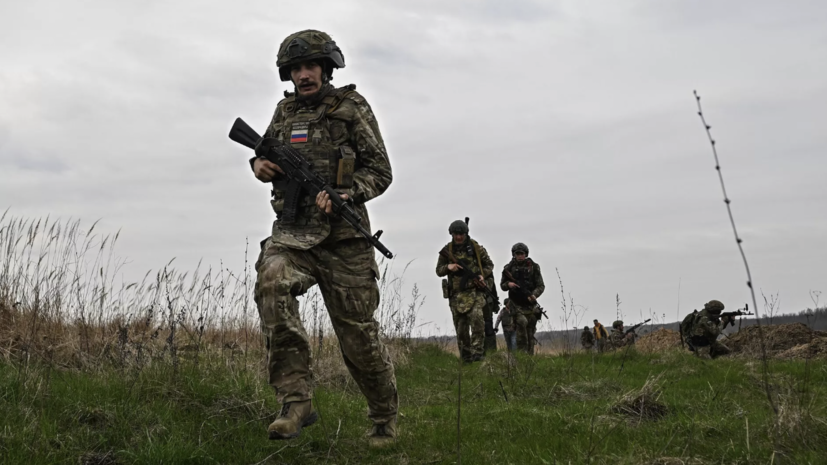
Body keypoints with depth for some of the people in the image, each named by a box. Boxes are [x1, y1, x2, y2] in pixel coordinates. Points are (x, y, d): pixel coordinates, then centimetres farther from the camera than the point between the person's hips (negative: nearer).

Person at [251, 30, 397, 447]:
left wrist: (344, 195, -18)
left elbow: (380, 170, -1)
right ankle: (296, 400, -26)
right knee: (273, 285, -30)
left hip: (343, 239, -3)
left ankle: (384, 417, 26)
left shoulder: (352, 108, 1)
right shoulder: (285, 111, 14)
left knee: (359, 335, 2)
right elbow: (265, 150, 29)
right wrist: (259, 164, 4)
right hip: (291, 232, 3)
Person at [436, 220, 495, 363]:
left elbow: (489, 265, 14)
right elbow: (439, 270, 11)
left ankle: (477, 352, -18)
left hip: (474, 291, -2)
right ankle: (466, 357, 16)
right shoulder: (447, 250, 7)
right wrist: (448, 267, -10)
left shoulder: (476, 248, 4)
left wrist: (482, 275, -5)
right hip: (457, 294, 2)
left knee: (477, 319, -23)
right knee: (461, 328, 5)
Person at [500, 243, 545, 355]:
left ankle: (530, 355, 15)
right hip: (516, 304, -1)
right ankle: (521, 351, -19)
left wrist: (534, 295, -17)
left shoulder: (533, 267, 3)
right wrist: (508, 284, -12)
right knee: (522, 322, -25)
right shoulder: (508, 268, 4)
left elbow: (541, 286, 2)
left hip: (530, 304, 2)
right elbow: (502, 285, 12)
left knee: (530, 330, 5)